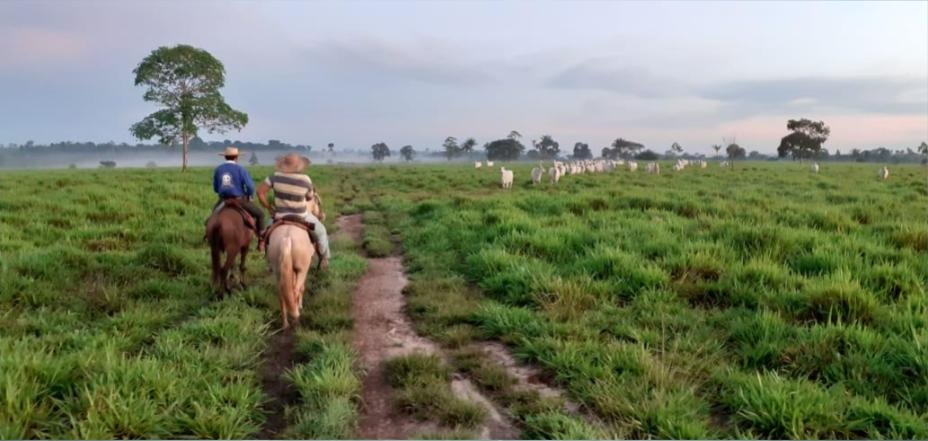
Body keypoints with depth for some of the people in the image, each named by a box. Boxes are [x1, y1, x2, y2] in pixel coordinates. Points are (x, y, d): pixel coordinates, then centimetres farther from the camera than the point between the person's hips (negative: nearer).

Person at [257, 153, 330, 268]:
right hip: (302, 217, -2)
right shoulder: (306, 180, -17)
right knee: (320, 231, 24)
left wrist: (268, 207, 4)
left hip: (280, 216, 2)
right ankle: (324, 258, 38)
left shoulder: (276, 176, -12)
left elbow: (260, 191, -7)